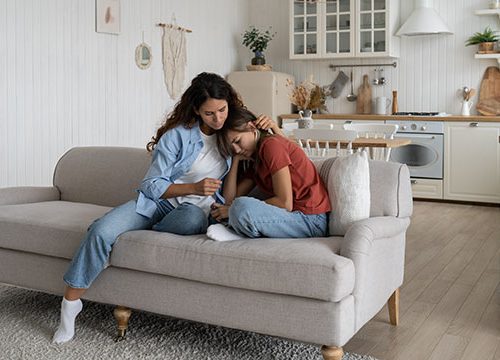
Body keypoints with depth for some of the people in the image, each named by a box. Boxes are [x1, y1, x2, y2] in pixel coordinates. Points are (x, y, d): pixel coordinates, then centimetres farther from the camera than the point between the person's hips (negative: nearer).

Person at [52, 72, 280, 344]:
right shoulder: (178, 135, -6)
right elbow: (152, 185, -5)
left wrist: (272, 126, -7)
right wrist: (194, 187, -18)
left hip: (197, 209, 1)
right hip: (158, 200, -1)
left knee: (194, 218, -40)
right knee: (101, 231, -25)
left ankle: (143, 234, -13)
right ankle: (70, 304, -11)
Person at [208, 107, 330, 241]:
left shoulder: (271, 144, -9)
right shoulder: (255, 159, 19)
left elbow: (285, 203, -17)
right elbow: (230, 198, 10)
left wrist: (237, 210, -12)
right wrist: (236, 159, 10)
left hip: (311, 221, -10)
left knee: (243, 206, -30)